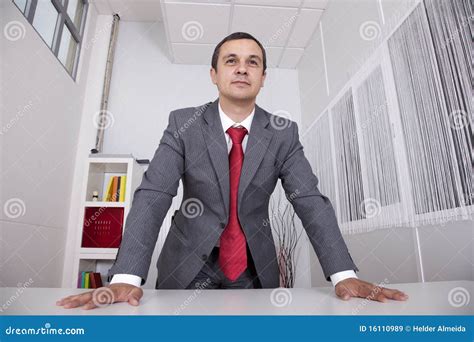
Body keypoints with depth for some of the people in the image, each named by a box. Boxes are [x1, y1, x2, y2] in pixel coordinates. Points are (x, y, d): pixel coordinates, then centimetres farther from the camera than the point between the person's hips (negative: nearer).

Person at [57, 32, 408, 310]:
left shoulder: (284, 133, -5)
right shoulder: (183, 123, -9)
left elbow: (311, 201, -11)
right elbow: (152, 196, -17)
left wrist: (344, 275, -25)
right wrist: (126, 277, -29)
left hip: (256, 270, 2)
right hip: (188, 267, -1)